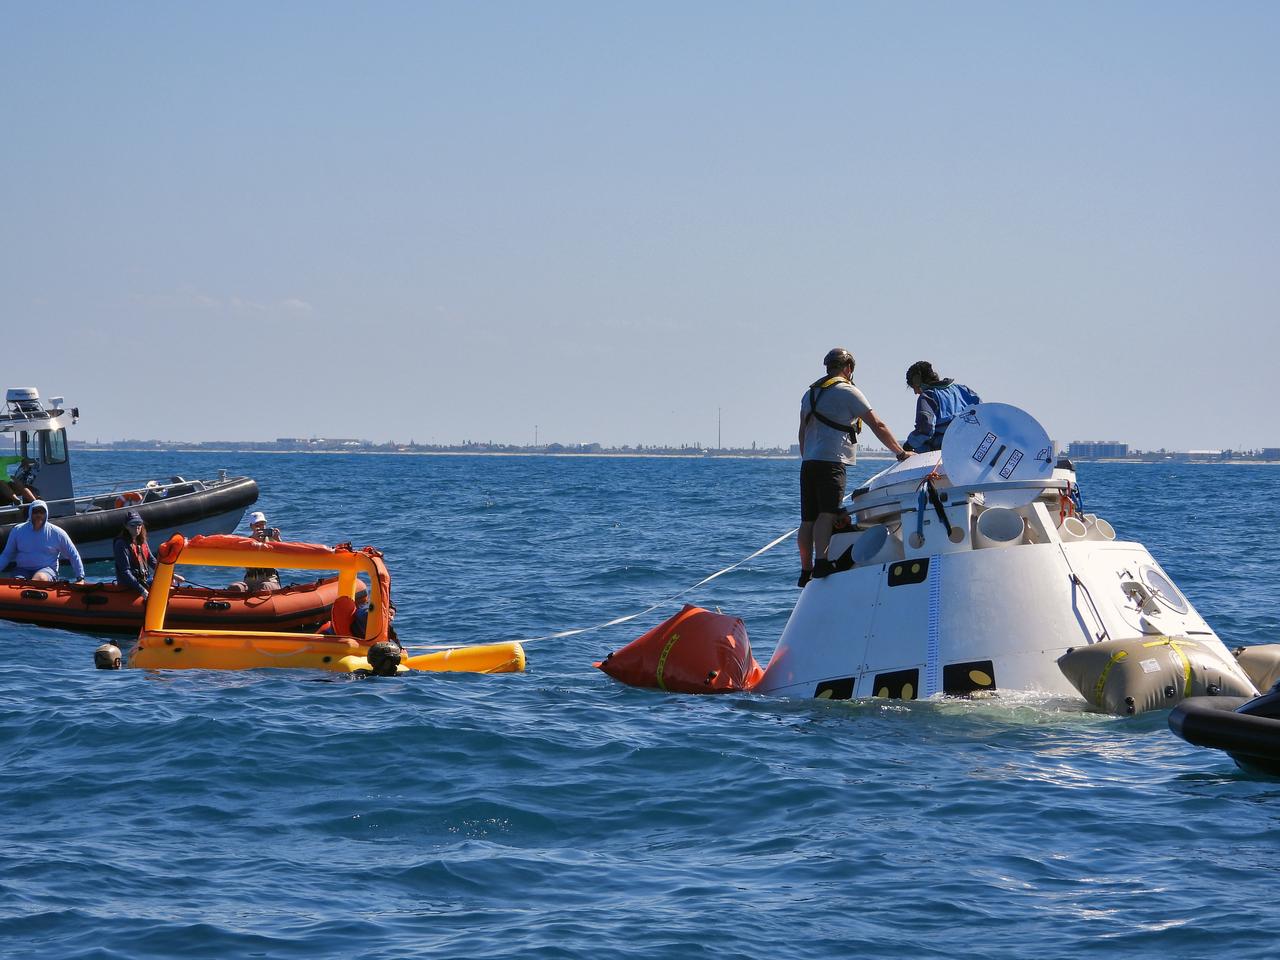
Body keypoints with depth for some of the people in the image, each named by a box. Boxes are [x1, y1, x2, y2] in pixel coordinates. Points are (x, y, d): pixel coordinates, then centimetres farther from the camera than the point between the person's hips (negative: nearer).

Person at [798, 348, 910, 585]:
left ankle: (806, 570, 7)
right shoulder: (847, 392, -2)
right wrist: (900, 452, 2)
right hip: (831, 461, -7)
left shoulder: (810, 393, 20)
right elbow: (877, 425, -2)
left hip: (808, 463, 7)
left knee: (808, 519, 6)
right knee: (827, 514, -15)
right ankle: (821, 562, -27)